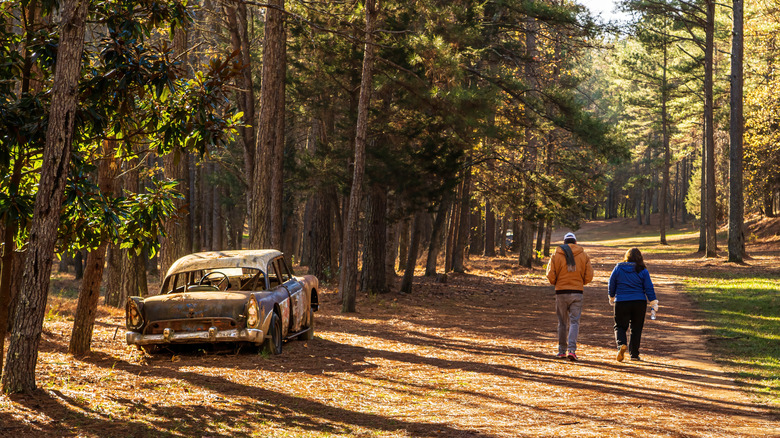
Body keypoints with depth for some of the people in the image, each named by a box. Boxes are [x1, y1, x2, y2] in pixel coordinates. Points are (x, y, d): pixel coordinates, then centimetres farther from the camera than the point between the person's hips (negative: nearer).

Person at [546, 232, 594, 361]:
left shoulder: (557, 255, -1)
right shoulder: (583, 256, 3)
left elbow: (550, 274, -6)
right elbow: (589, 275, 0)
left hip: (561, 292, 0)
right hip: (577, 292, 0)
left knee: (563, 322, 10)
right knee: (574, 321, -1)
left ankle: (562, 350, 15)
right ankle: (572, 349, -17)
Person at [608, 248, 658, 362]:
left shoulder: (618, 268, 1)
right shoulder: (643, 271, 0)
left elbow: (611, 284, 7)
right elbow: (649, 288, 1)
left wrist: (612, 298, 23)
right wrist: (654, 304, 7)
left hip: (621, 302, 0)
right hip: (639, 303, 0)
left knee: (620, 326, 9)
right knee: (636, 328, 10)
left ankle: (621, 344, -20)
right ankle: (634, 354, 10)